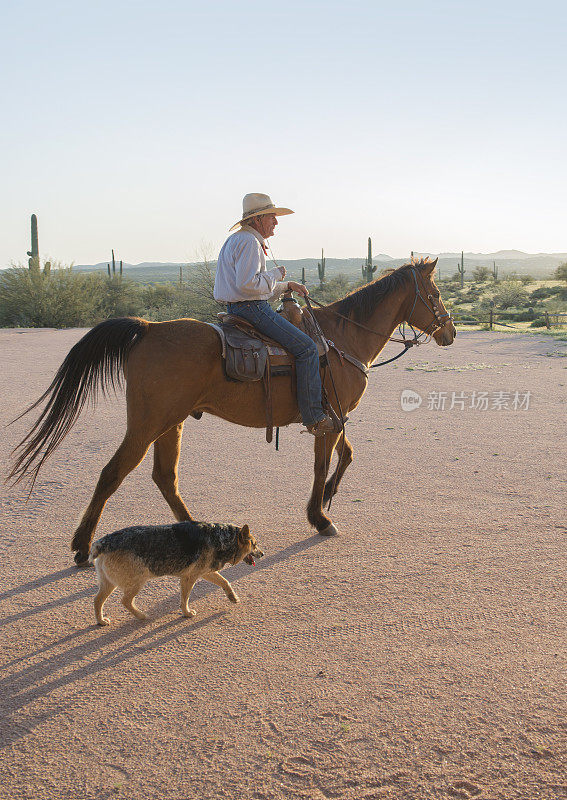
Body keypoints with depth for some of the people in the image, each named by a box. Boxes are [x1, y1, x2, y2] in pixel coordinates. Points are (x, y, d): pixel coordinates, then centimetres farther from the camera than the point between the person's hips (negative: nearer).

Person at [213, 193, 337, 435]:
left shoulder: (237, 240, 22)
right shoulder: (249, 242, -13)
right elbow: (248, 284, -25)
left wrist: (287, 286, 16)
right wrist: (276, 274, -10)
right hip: (251, 308, -12)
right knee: (306, 347, -12)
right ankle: (313, 417, -12)